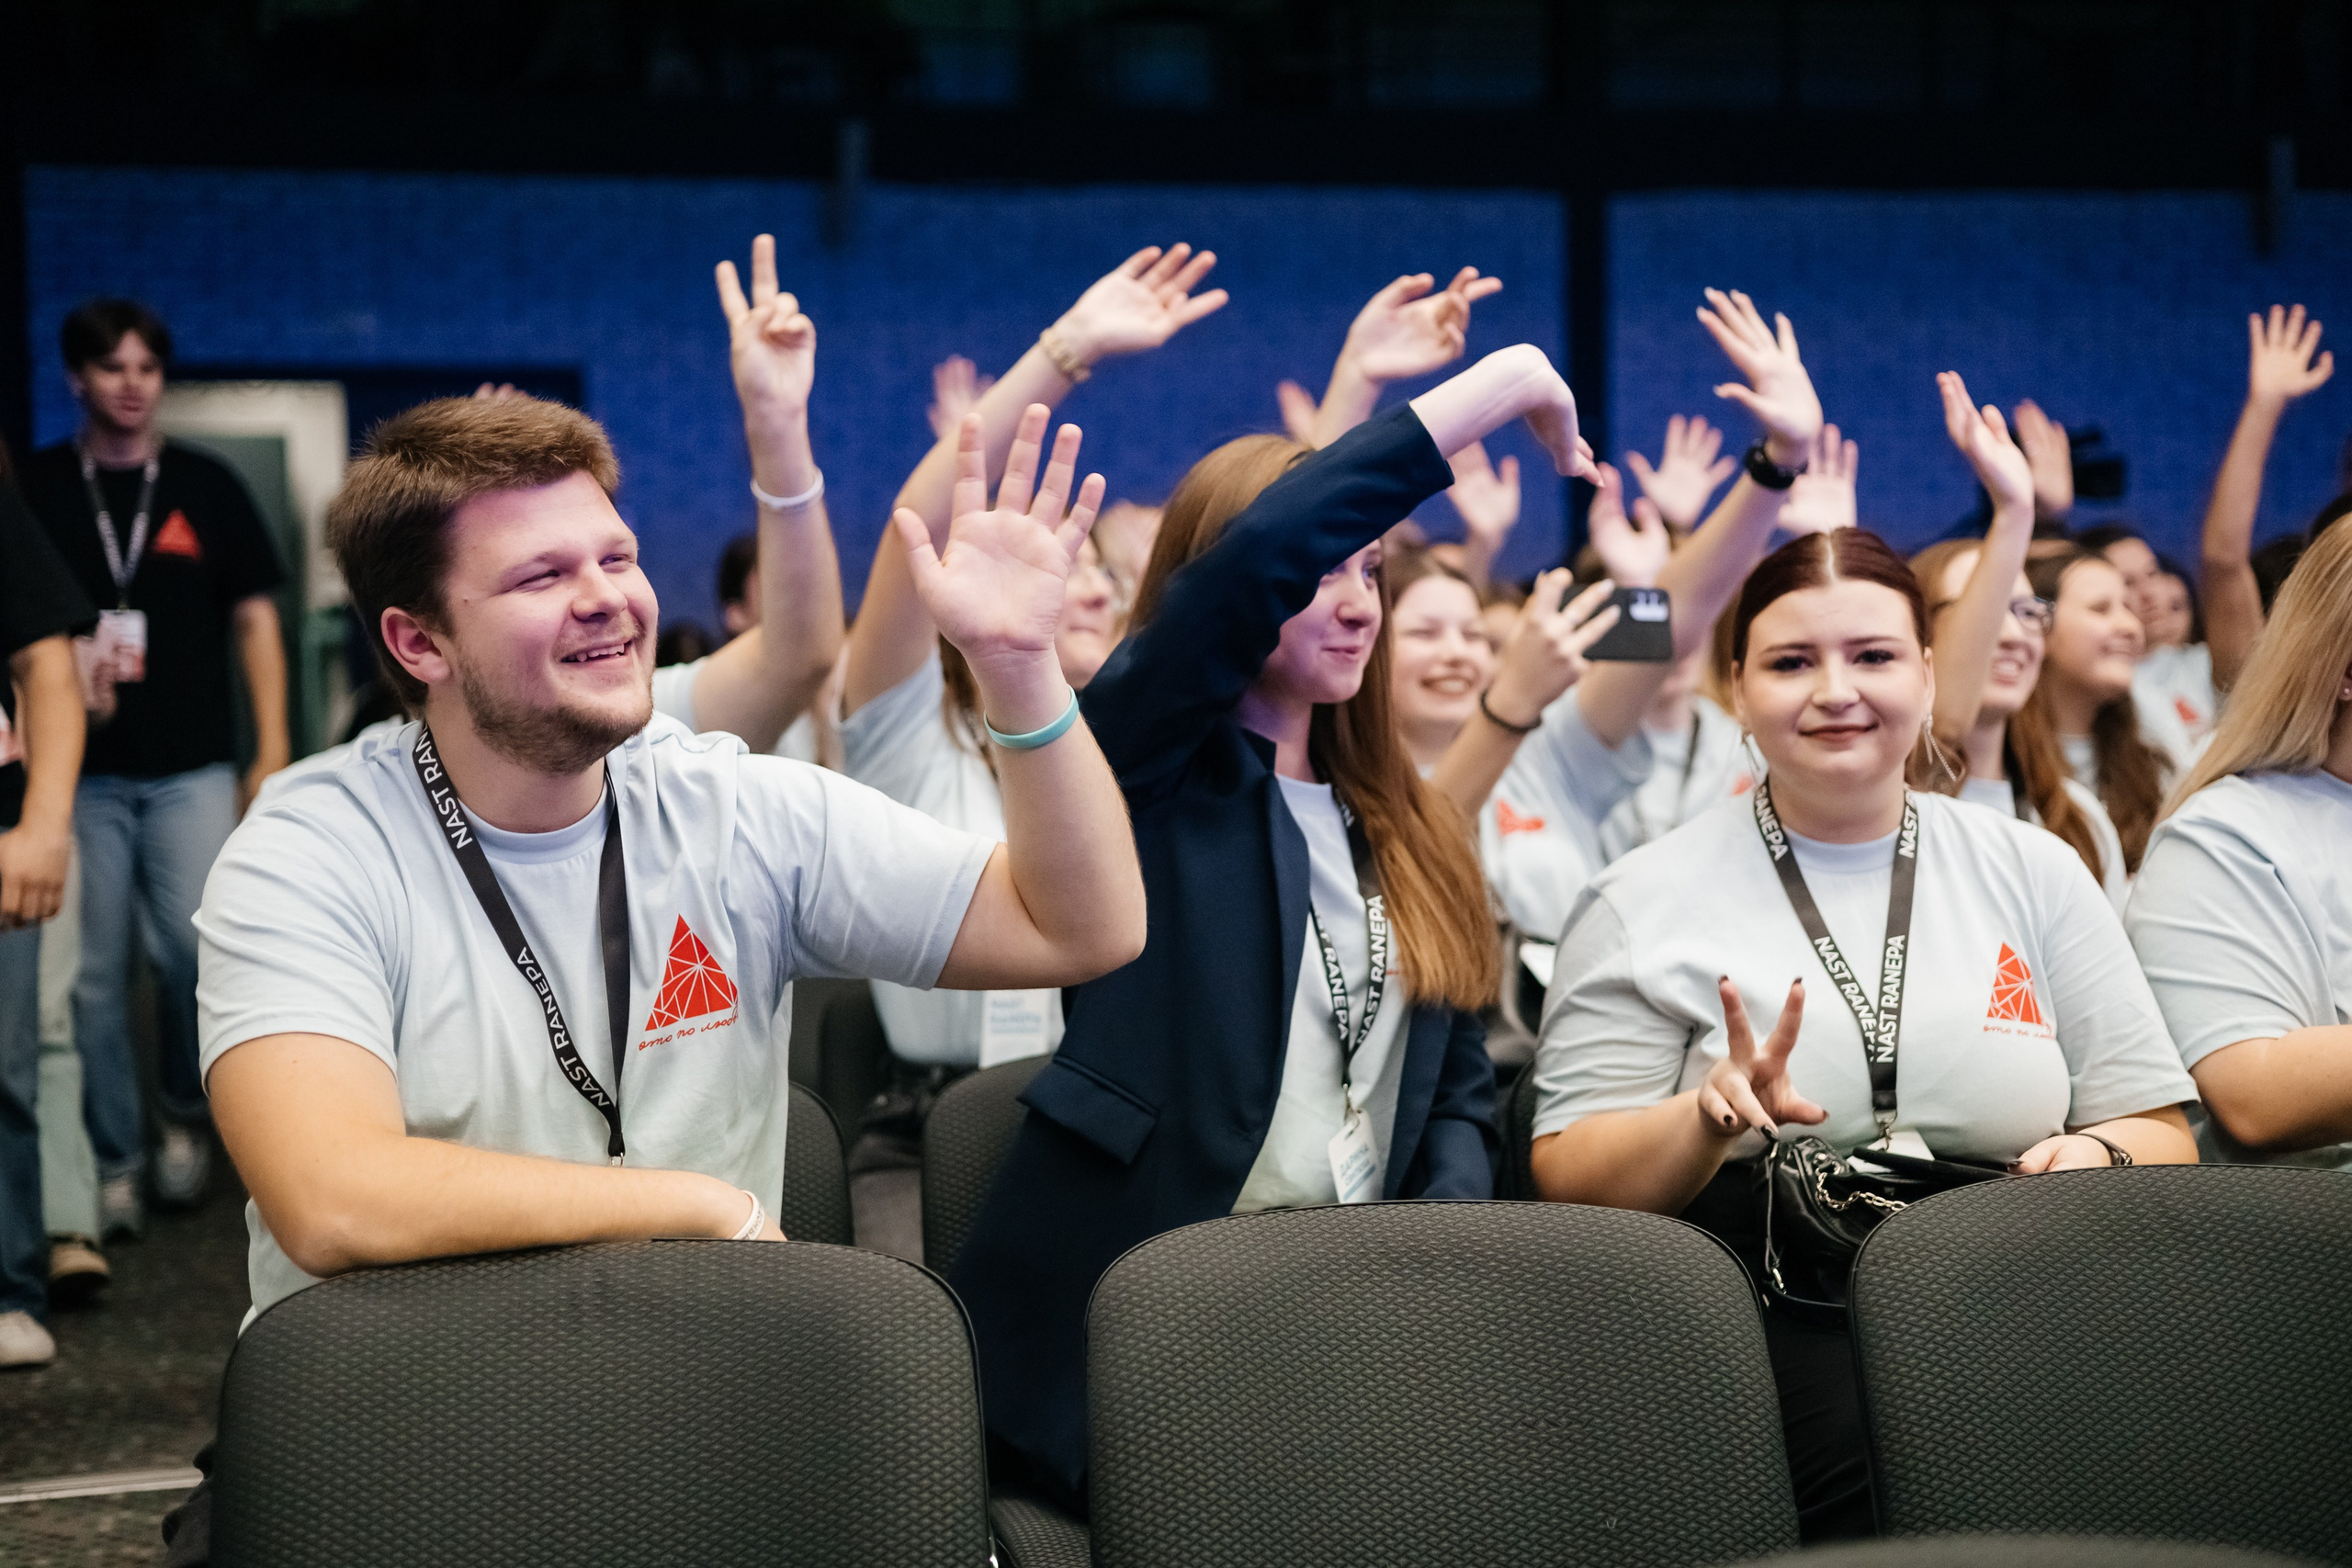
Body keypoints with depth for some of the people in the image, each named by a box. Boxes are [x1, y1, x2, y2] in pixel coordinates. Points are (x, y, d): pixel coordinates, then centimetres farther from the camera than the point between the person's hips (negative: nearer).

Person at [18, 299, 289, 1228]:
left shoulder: (205, 487, 7)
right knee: (92, 973, 1)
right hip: (80, 772, 0)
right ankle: (114, 1165, 14)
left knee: (195, 948, -12)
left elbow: (254, 621, 9)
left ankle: (185, 1116, 13)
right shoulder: (35, 490, 5)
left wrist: (272, 753, 3)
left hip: (191, 768, 0)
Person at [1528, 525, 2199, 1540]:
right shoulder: (1644, 903, 9)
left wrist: (2099, 1153, -9)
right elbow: (1567, 1177, 3)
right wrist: (1710, 1120, -17)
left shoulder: (2036, 873, 16)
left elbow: (2161, 1132, 15)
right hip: (1768, 1294, -3)